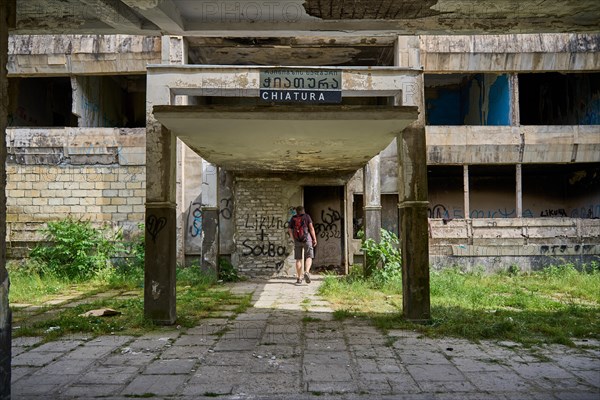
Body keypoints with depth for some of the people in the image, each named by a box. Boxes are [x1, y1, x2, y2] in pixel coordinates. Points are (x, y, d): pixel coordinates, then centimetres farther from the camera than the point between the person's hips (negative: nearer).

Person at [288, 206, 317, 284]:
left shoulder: (293, 218, 11)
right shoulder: (307, 216, 5)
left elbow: (289, 230, 9)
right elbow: (311, 227, -3)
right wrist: (314, 239, 0)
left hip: (297, 240, 2)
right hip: (307, 238, -2)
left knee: (298, 259, 7)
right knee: (309, 257, 2)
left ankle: (299, 278, 6)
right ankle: (307, 272, -23)